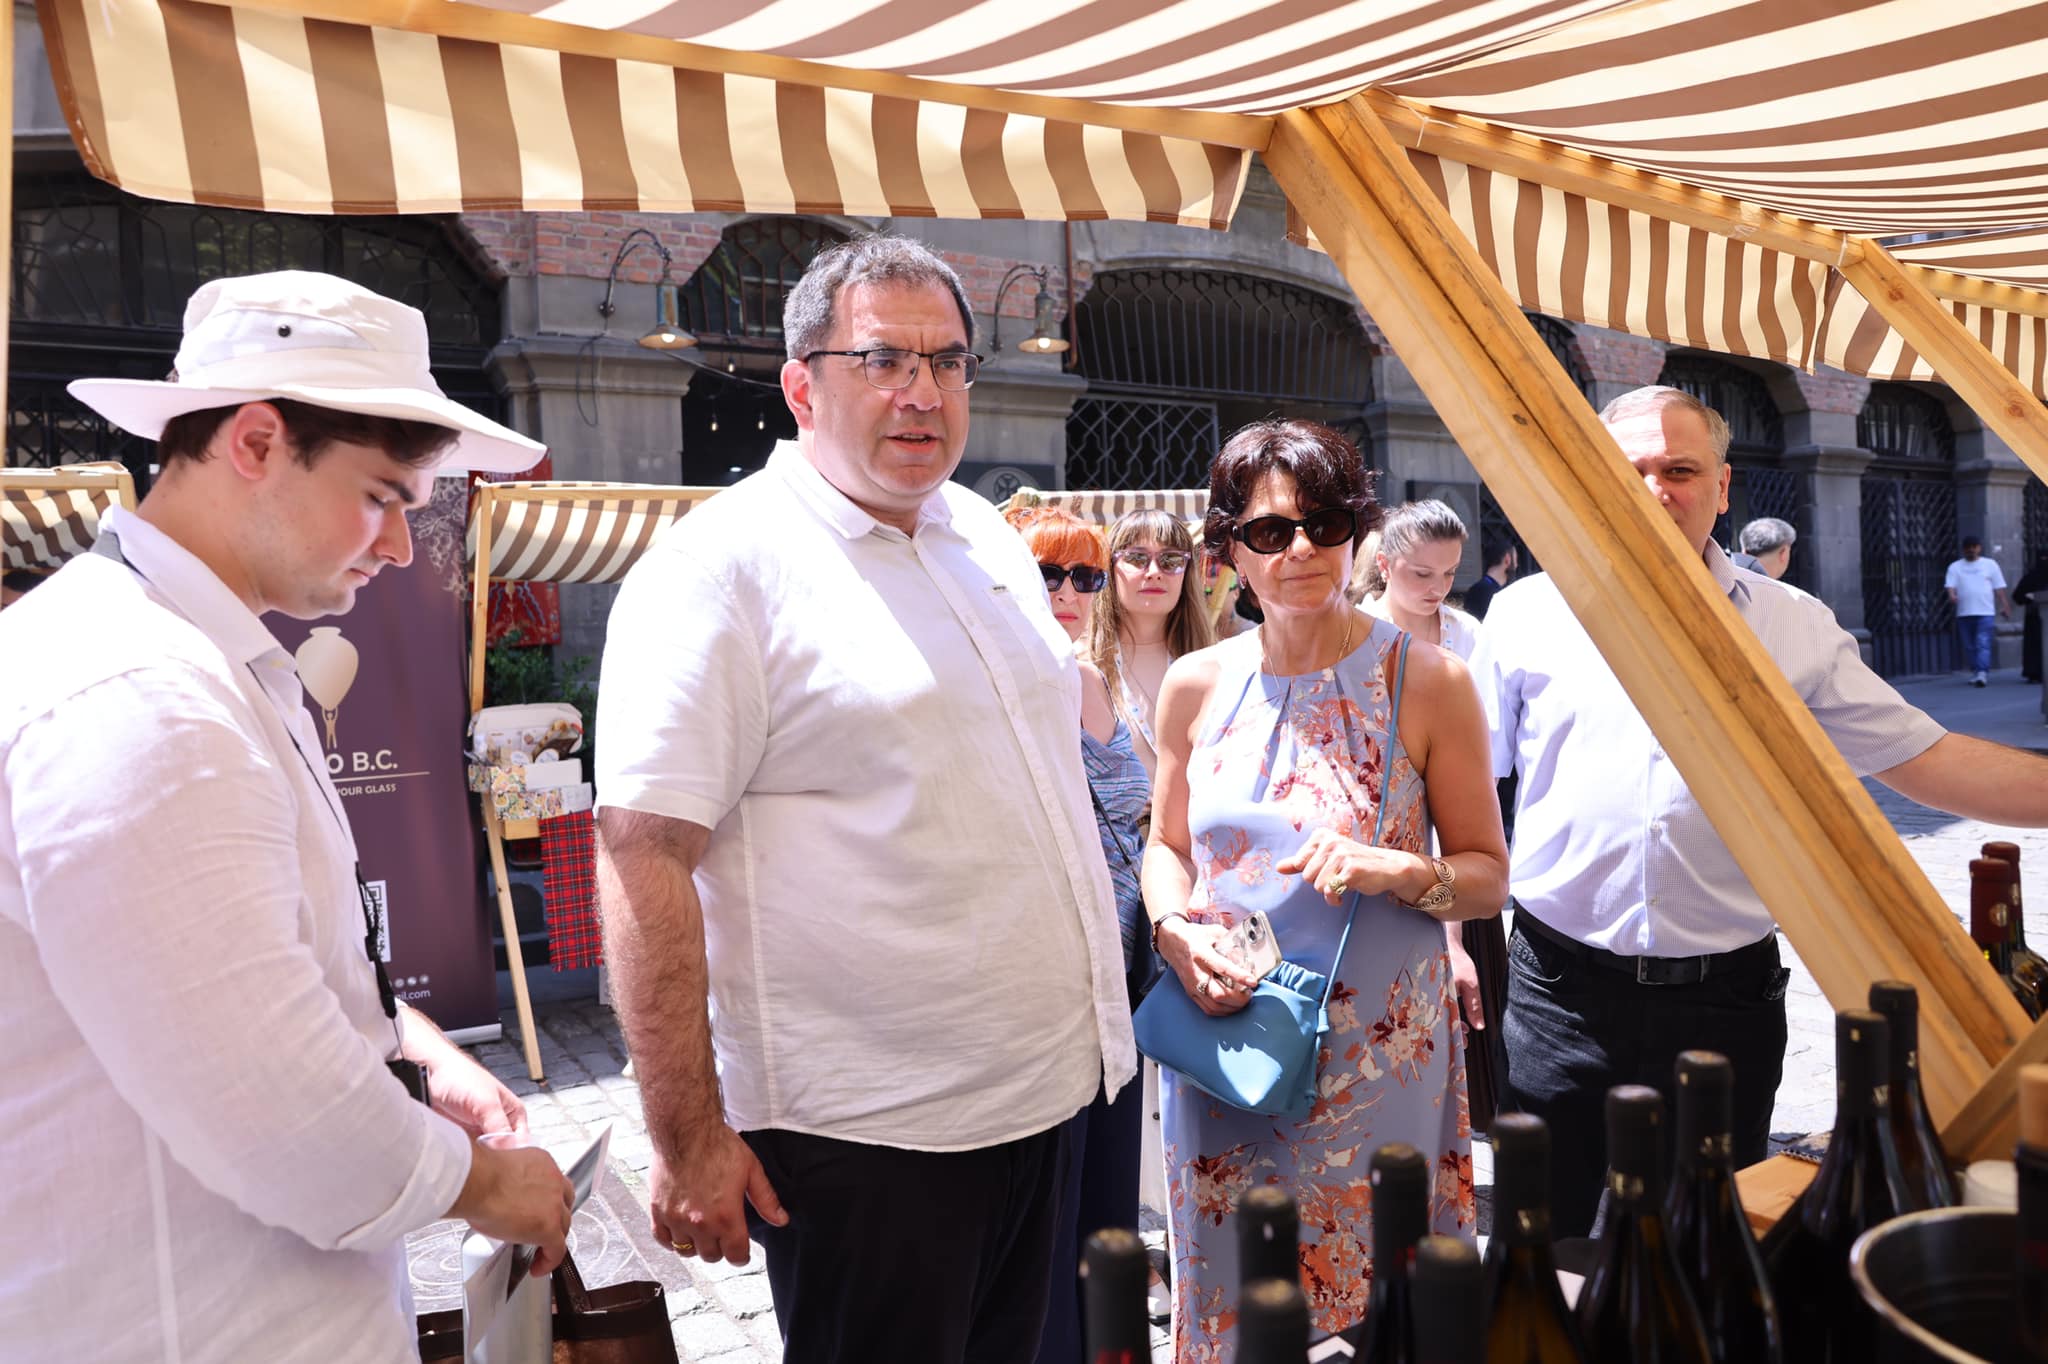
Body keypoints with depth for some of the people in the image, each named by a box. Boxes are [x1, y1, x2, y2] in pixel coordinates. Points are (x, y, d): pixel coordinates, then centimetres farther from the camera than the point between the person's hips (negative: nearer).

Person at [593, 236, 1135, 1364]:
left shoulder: (988, 538, 10)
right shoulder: (721, 569, -14)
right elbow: (644, 858, -18)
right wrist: (688, 1136, -19)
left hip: (1046, 1094, 8)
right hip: (866, 1139, -7)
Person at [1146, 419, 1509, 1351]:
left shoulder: (1428, 682, -6)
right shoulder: (1197, 686, 2)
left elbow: (1488, 878, -1)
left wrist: (1400, 873, -20)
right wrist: (1175, 929, -6)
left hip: (1379, 1051, -2)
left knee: (1375, 1293, 8)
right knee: (1233, 1293, 13)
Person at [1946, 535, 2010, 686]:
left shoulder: (1990, 564, 9)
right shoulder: (1955, 566, 10)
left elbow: (1999, 587, 9)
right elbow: (1951, 585, -2)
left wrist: (2004, 605, 1)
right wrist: (1952, 595, -24)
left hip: (1985, 612, -2)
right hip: (1963, 613, 2)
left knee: (1983, 644, -13)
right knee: (1969, 646, 8)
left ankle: (1982, 673, -20)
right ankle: (1974, 672, 19)